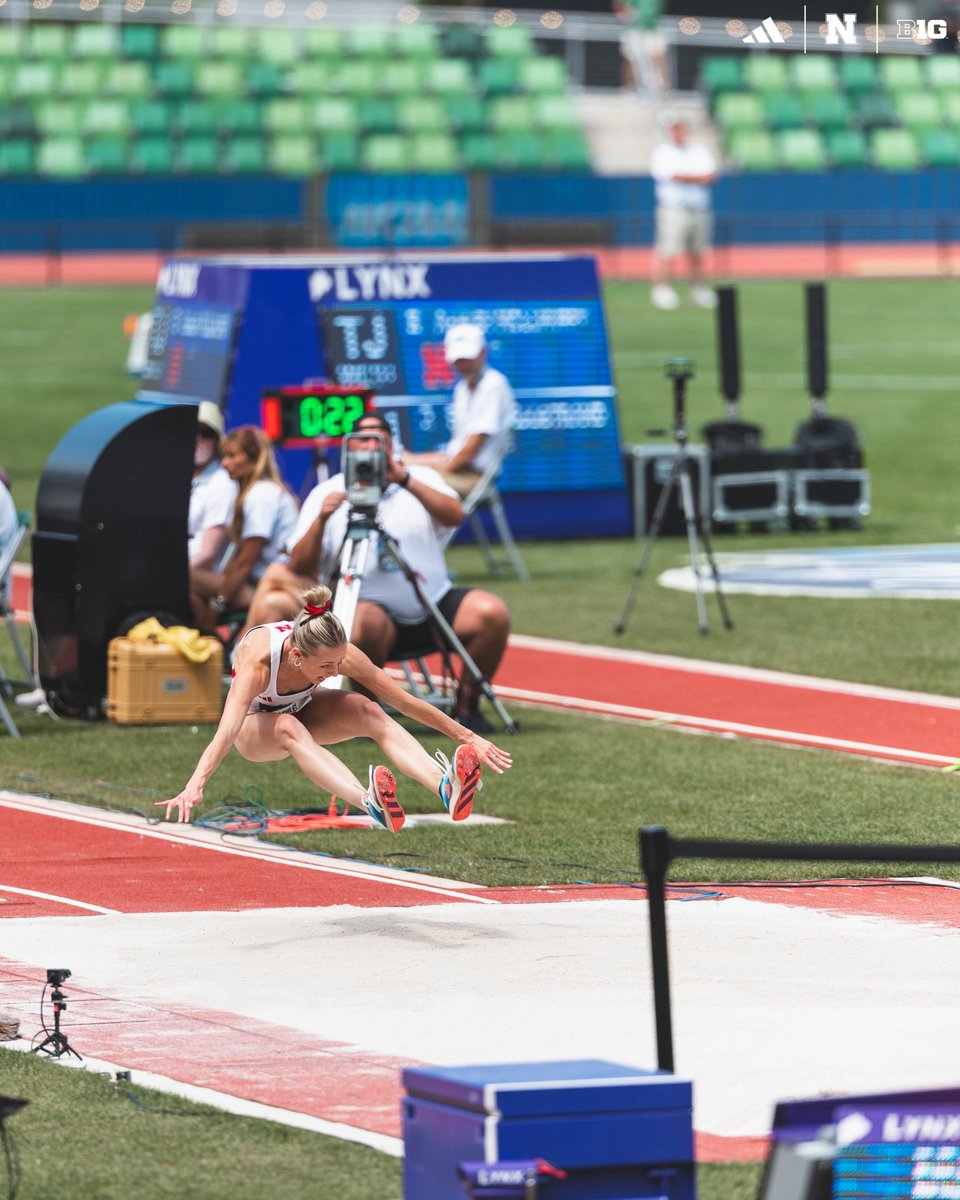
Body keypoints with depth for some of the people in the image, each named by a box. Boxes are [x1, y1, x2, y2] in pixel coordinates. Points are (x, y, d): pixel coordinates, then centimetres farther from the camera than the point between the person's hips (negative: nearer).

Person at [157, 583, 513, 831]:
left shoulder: (338, 654, -27)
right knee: (290, 728, -40)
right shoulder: (257, 661, -39)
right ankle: (370, 802, -62)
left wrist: (467, 738, -17)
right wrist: (194, 787, -64)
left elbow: (406, 702, -20)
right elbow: (226, 731, -51)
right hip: (256, 727, -4)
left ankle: (446, 789, -48)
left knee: (367, 712, -29)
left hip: (303, 711, 4)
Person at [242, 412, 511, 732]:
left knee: (492, 612, -24)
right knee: (365, 622, -38)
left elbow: (454, 515, -12)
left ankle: (467, 704, -2)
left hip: (436, 602, 3)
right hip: (376, 609, -2)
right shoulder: (327, 493, 5)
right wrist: (321, 519, -21)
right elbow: (301, 567, -4)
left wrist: (404, 479, -24)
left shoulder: (421, 478, 9)